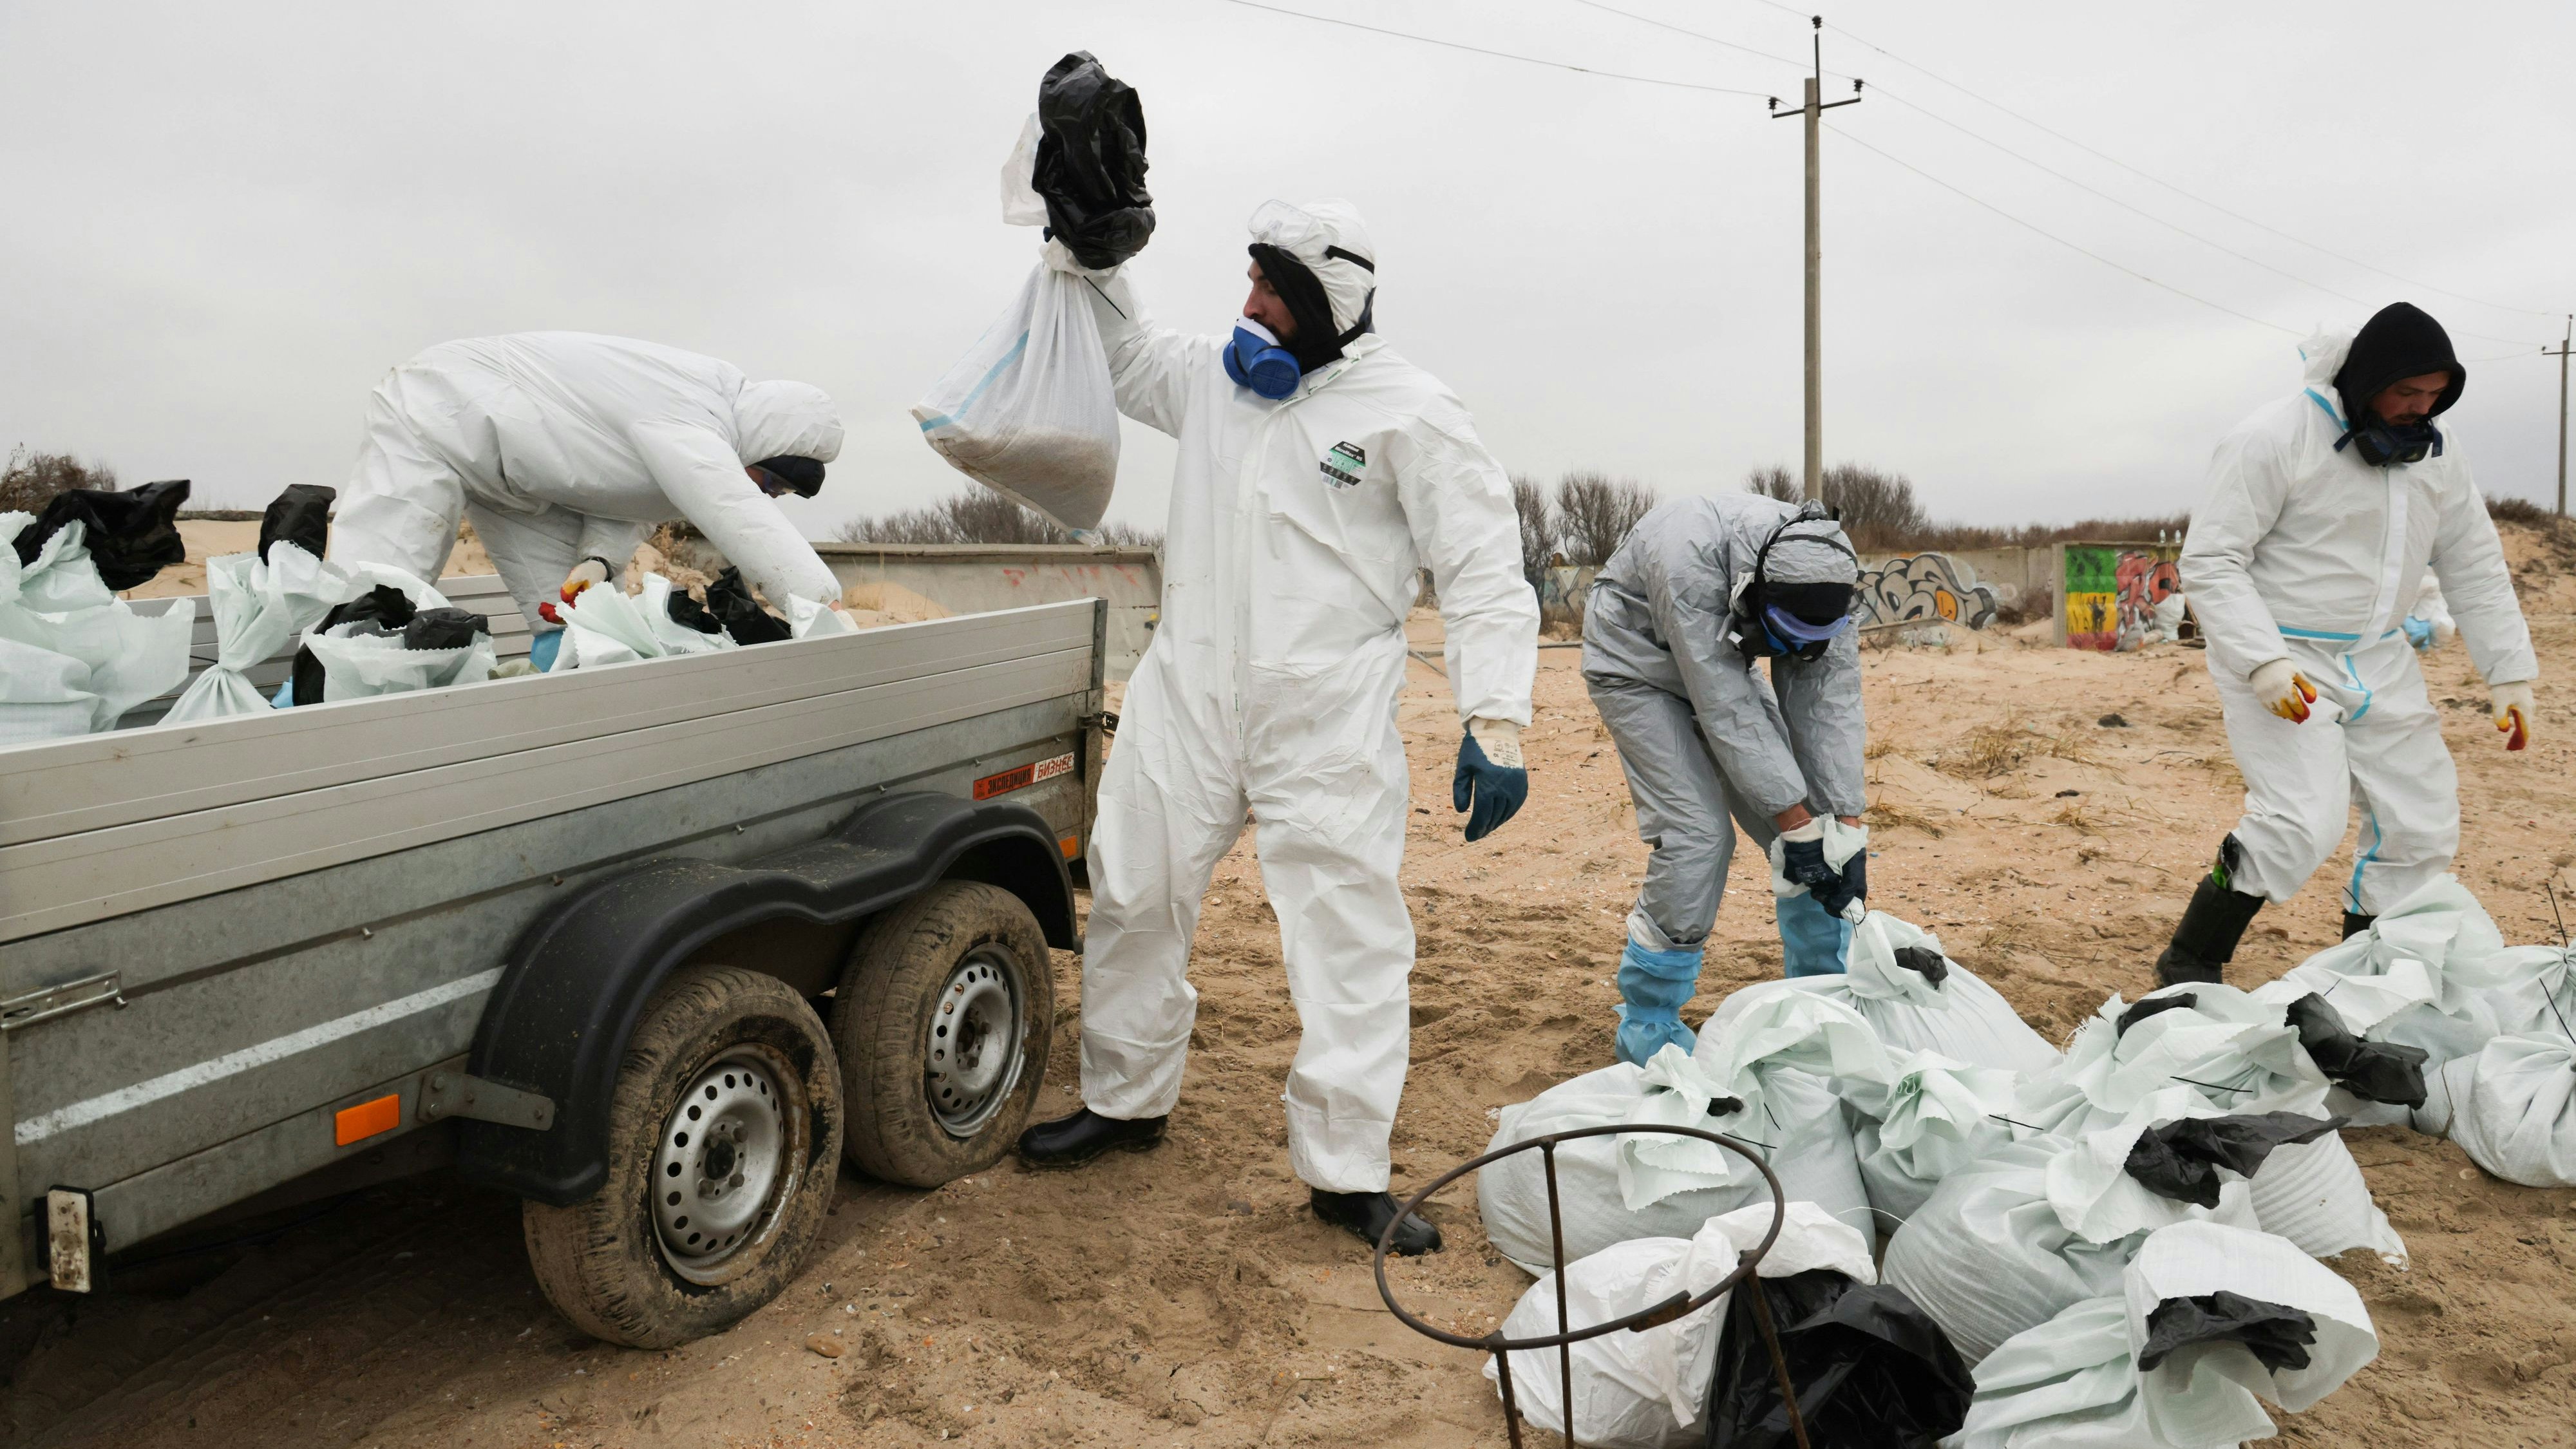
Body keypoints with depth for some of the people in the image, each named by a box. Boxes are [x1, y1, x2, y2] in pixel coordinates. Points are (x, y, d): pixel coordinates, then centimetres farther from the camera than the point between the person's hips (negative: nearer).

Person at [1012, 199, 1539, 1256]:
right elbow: (1124, 361, 31)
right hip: (1186, 691, 5)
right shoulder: (1215, 377, 11)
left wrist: (1494, 720, -19)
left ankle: (1348, 1174, 8)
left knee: (1350, 931, -4)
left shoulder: (1409, 412, -6)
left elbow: (1485, 572, -9)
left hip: (1326, 716, -5)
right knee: (1134, 896, 12)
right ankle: (1125, 1100, 33)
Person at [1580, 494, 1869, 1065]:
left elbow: (1830, 706, -19)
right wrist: (1797, 826, -32)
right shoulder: (1690, 561, -40)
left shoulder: (1819, 580, -22)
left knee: (1813, 822, -3)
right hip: (1640, 669, -6)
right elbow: (1729, 714, -37)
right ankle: (1647, 1028, -3)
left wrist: (1849, 831, -23)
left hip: (1723, 665, 6)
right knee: (1698, 833, -18)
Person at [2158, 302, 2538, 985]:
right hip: (2278, 658, -7)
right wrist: (2264, 661, -27)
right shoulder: (2274, 439, -16)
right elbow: (2210, 561, -17)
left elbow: (2474, 566, 14)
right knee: (2304, 821, -21)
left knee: (2423, 826, 7)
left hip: (2380, 662, 8)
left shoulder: (2434, 449, 6)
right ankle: (2190, 964, -6)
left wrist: (2510, 673, 8)